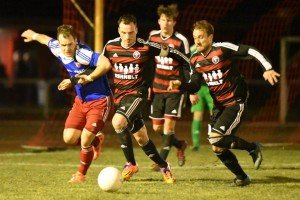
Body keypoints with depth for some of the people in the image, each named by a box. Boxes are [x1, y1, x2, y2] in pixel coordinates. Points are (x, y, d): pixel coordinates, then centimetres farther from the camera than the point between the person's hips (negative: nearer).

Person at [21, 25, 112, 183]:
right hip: (81, 100, 7)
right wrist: (33, 35, 38)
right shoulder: (58, 50, -6)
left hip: (100, 100, -7)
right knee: (69, 138, 0)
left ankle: (81, 174, 13)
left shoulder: (82, 54, -29)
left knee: (85, 139, -13)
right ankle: (95, 140, 32)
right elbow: (47, 39, 17)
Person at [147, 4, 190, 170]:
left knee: (169, 124, -11)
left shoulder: (181, 41, -9)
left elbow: (187, 66, -5)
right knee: (157, 127, 6)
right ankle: (180, 145, 31)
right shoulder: (153, 36, 4)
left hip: (175, 88, -5)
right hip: (157, 88, 5)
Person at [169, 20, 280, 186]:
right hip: (219, 106, 7)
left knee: (216, 139, -22)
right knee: (217, 149, 2)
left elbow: (251, 51, -18)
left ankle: (253, 148, -1)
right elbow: (195, 85, 7)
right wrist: (180, 85, -13)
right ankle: (241, 177, 20)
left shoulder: (222, 49, -17)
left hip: (236, 102, -7)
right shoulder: (195, 60, 4)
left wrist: (267, 68, -28)